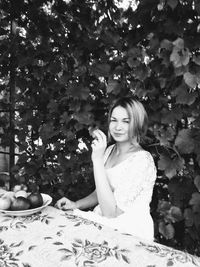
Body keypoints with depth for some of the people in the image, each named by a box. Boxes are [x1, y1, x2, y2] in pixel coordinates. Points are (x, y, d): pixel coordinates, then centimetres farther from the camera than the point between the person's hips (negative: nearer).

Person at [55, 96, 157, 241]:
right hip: (102, 223, 7)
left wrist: (97, 160, -24)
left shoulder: (142, 160, -18)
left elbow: (111, 212, -23)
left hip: (130, 234, -7)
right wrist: (76, 204, 0)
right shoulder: (110, 150, 7)